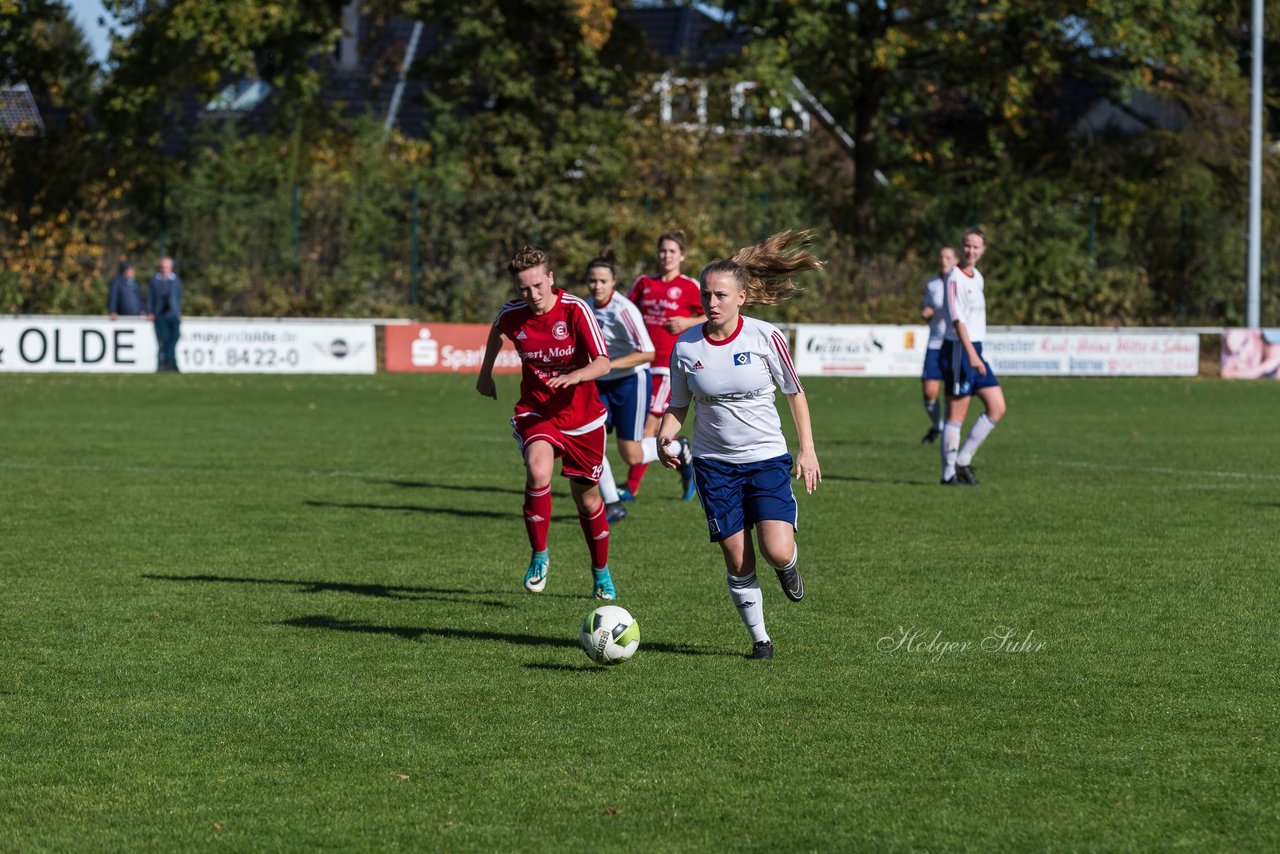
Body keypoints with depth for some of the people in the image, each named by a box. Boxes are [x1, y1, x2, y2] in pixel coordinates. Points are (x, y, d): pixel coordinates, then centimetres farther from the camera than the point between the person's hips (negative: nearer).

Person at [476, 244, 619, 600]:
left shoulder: (575, 310, -18)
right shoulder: (512, 315, -9)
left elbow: (603, 363, -23)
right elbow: (497, 330, 18)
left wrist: (575, 376, -42)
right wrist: (485, 372, 22)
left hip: (582, 416, 0)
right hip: (535, 413, 0)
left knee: (587, 498, 10)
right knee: (538, 473, -30)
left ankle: (601, 572, 35)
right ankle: (539, 556, -12)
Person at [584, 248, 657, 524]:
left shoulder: (623, 310, -21)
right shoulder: (589, 307, 2)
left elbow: (647, 353, -26)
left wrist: (609, 364, -29)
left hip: (631, 381, -7)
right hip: (602, 384, 7)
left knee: (631, 456, -3)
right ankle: (612, 504, 3)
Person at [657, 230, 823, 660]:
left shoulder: (765, 337, -10)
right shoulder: (686, 346, -5)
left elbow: (795, 392, 1)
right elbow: (679, 405, 7)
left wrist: (807, 450, -2)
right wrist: (665, 435, -14)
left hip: (767, 458, -2)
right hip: (714, 462, 2)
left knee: (777, 552, -16)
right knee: (737, 560, 0)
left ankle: (789, 567, 21)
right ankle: (759, 636, 19)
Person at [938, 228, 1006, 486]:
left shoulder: (977, 278, 15)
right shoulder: (955, 278, -12)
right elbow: (957, 319, -20)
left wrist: (976, 354, 18)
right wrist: (971, 353, -27)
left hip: (975, 351, 9)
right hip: (958, 349, -9)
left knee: (997, 408, 5)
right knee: (956, 414, -5)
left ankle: (962, 460, 12)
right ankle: (949, 473, 2)